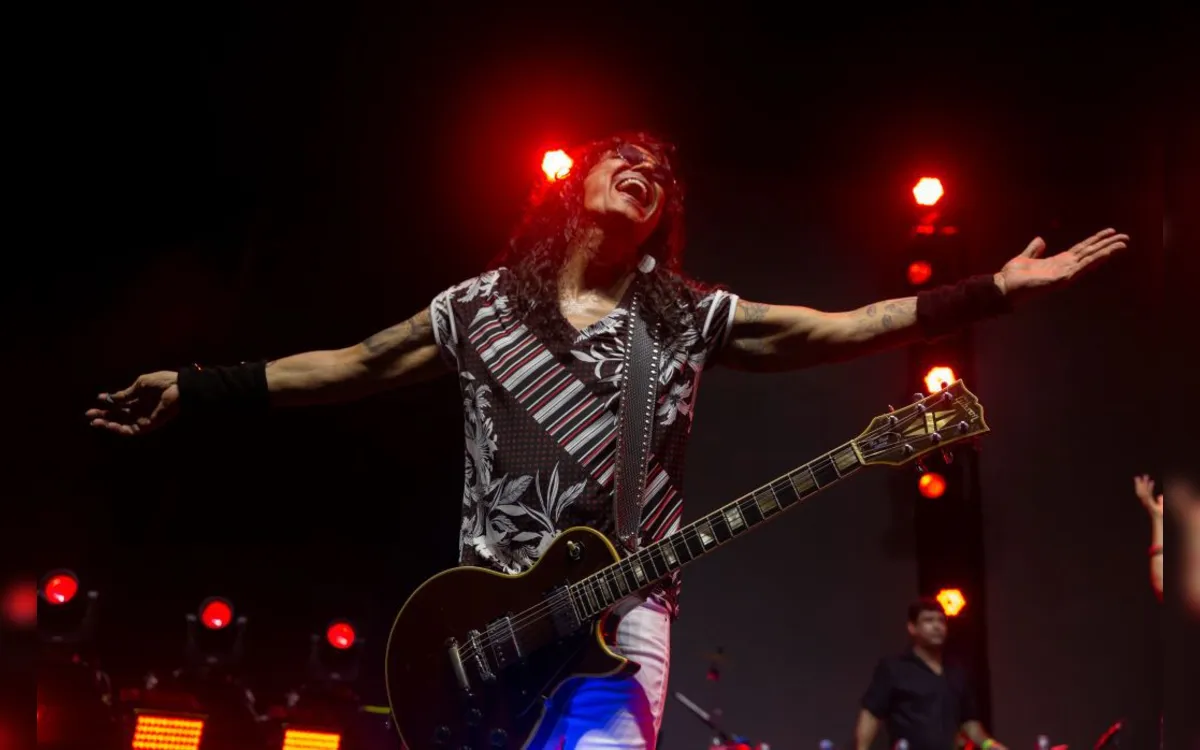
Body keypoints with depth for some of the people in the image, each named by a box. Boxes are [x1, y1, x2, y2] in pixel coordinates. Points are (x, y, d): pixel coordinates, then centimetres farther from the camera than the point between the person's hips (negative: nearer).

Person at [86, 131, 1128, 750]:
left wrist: (998, 288, -3)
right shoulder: (481, 308, 8)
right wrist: (194, 389, 10)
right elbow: (350, 366, 13)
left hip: (617, 612, -1)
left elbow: (848, 329, 4)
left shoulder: (693, 319, 7)